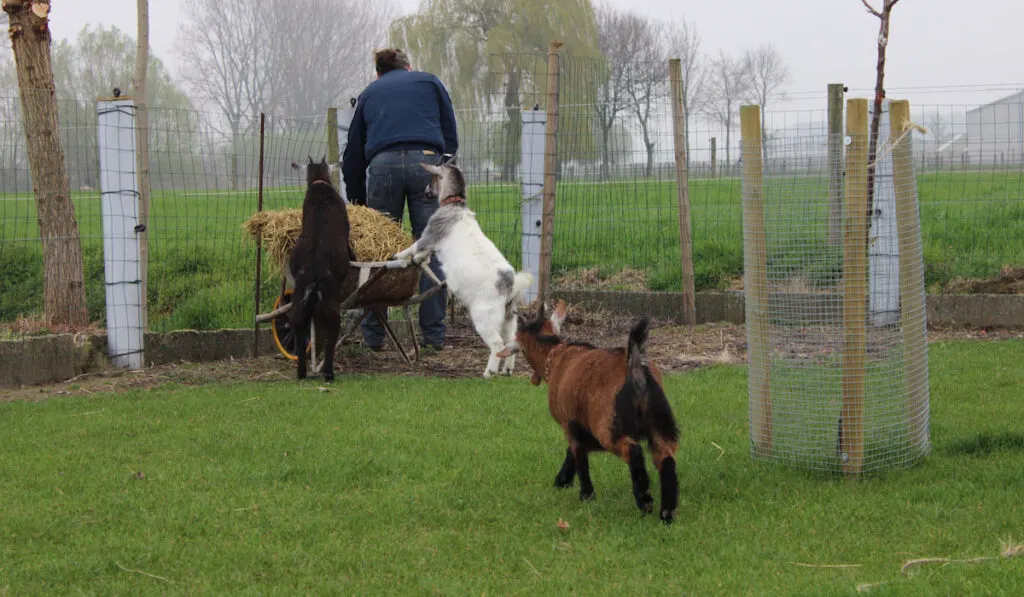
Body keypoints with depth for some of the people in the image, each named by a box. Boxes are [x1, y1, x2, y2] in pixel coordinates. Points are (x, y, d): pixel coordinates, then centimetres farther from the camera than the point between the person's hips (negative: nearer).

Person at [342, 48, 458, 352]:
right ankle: (433, 334, -1)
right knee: (431, 252, 1)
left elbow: (353, 153, 28)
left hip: (382, 165, 1)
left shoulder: (368, 93, 28)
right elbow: (451, 138, 18)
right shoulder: (430, 82, 25)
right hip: (427, 162, -1)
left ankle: (373, 335, 5)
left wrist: (356, 200, 35)